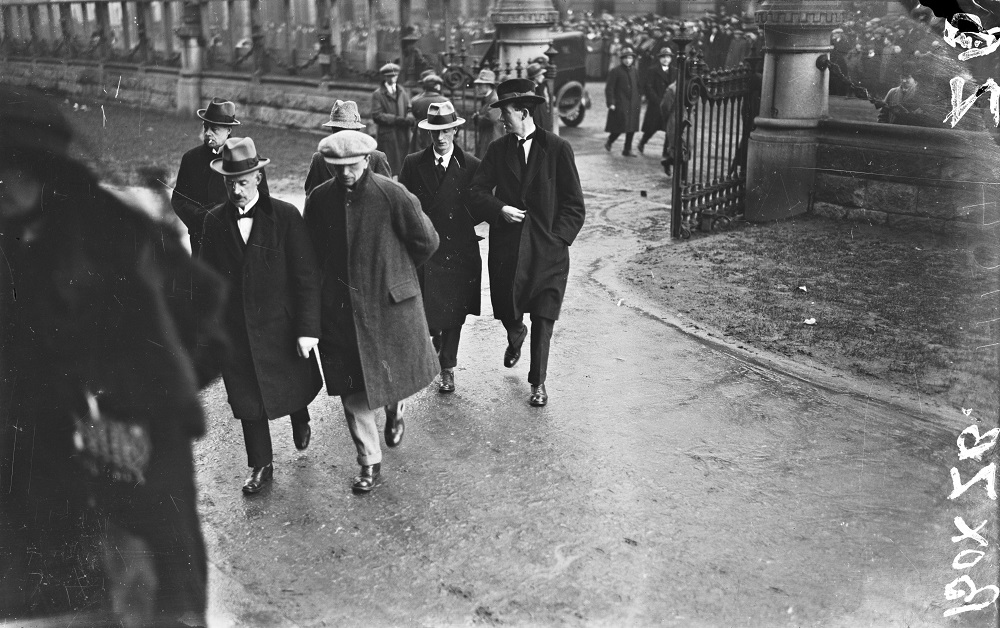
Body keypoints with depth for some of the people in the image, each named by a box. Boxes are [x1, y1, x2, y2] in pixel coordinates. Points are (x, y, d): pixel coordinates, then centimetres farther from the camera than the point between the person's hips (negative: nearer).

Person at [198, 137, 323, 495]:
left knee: (293, 386, 17)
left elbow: (307, 276, -11)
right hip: (235, 332, 2)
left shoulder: (285, 216, -10)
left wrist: (307, 328, -15)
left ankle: (300, 420, 51)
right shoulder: (215, 221, -1)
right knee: (247, 402, 10)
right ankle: (261, 466, 28)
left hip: (281, 328, -2)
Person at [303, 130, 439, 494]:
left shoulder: (392, 195, -13)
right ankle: (369, 464, 18)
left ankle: (395, 410, 49)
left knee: (396, 371, 12)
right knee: (352, 390, 4)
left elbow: (427, 241, -4)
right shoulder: (319, 200, -3)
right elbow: (312, 252, 12)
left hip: (390, 303, -2)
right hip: (340, 308, 2)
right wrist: (333, 278, 10)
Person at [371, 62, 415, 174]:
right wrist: (397, 119, -16)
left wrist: (410, 119, -15)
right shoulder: (377, 94, 1)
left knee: (403, 167, 5)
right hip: (387, 136, -5)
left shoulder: (402, 92, 18)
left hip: (403, 136, 5)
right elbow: (377, 116, -9)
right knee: (388, 168, -6)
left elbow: (409, 110, 11)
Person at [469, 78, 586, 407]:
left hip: (548, 249, -3)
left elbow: (574, 204, -2)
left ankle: (538, 383, 16)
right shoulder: (498, 149, 7)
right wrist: (500, 209, -15)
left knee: (543, 322, 1)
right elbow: (478, 190, 3)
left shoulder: (557, 148, -3)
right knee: (506, 312, 10)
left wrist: (558, 238, -10)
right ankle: (516, 335, 47)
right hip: (507, 247, 3)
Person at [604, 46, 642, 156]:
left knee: (632, 129, 4)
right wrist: (611, 103, -13)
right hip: (620, 105, -5)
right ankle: (609, 142, 22)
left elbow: (639, 88, 17)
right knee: (619, 128, -5)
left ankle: (627, 150, 13)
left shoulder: (635, 71, 10)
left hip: (633, 106, 6)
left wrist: (639, 102, 13)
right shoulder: (615, 71, -6)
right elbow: (609, 88, -8)